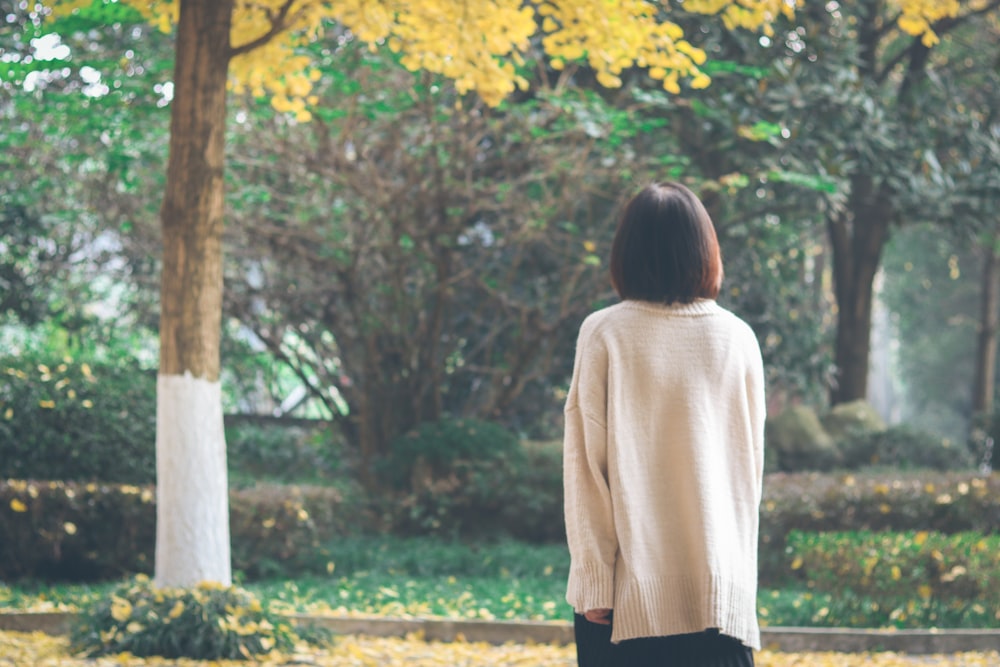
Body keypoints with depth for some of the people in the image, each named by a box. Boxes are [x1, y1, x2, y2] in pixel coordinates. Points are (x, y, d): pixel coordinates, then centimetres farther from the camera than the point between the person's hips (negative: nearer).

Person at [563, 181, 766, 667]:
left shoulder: (605, 334, -5)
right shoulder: (738, 339, 2)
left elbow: (584, 465, -6)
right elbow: (751, 466, 9)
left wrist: (594, 578, -2)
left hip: (628, 590, -2)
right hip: (721, 590, 2)